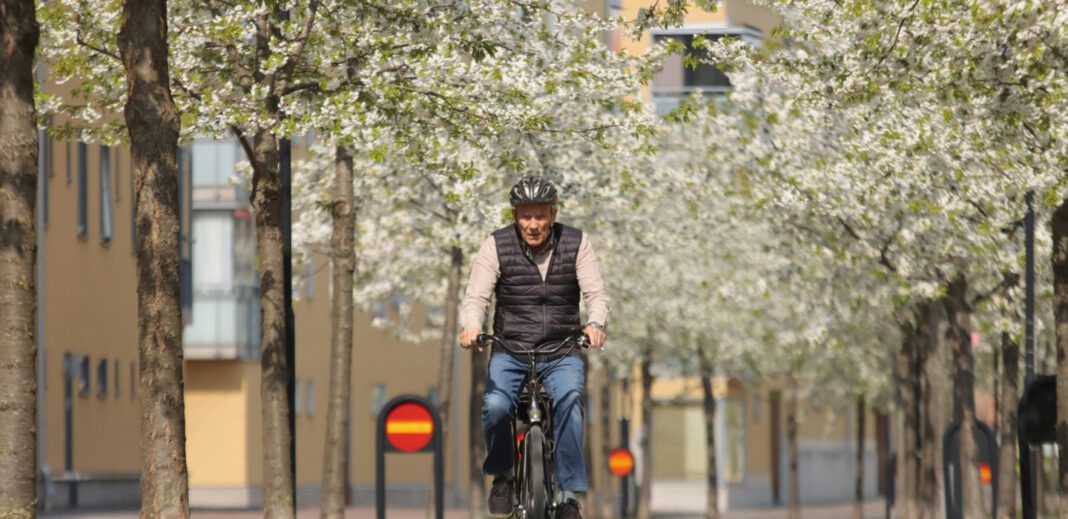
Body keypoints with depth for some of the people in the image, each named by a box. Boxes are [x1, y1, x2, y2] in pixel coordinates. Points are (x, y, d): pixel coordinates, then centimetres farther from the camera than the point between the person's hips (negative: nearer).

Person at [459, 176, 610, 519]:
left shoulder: (576, 244, 0)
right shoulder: (496, 246, -3)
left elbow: (596, 293, -6)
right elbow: (476, 296, -10)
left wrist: (596, 323, -29)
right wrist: (471, 326, -33)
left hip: (562, 351, 0)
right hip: (510, 351, 0)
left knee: (569, 398, -30)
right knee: (496, 407, -27)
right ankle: (502, 476, 2)